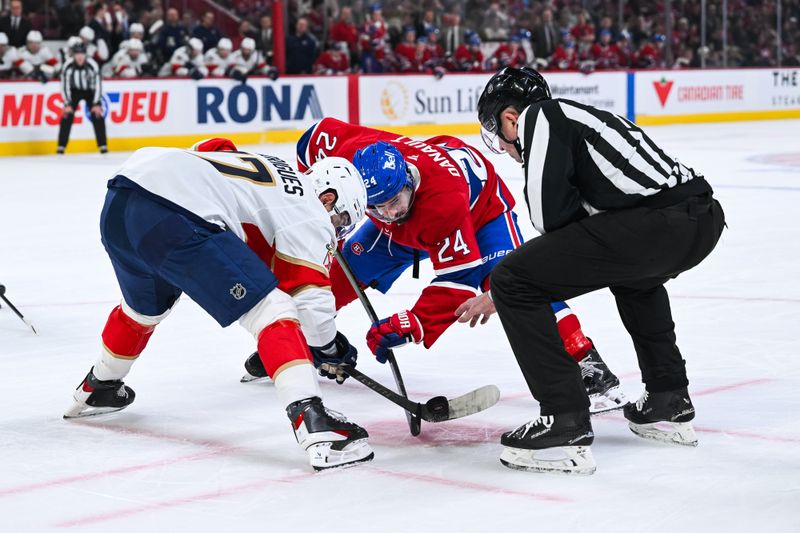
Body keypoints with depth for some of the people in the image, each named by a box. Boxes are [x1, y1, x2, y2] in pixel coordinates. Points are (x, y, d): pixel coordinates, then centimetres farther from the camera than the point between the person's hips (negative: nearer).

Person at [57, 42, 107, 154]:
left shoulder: (92, 65, -27)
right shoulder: (68, 66, -25)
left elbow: (98, 84, -21)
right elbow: (64, 86, -17)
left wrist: (97, 104, -24)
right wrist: (67, 104, -21)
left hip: (90, 91, -1)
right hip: (74, 91, 1)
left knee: (97, 115, -12)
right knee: (67, 116, -11)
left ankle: (103, 145, -4)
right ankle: (61, 146, -5)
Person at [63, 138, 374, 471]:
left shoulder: (268, 170, 31)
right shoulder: (310, 214, 8)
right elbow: (309, 297, 1)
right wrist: (329, 346, 18)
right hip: (175, 215, -9)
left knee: (146, 306, 36)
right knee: (272, 312, -7)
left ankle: (97, 390, 57)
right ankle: (315, 426, -22)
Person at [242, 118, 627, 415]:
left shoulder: (447, 203, -46)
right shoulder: (350, 155, -33)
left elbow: (459, 279, -42)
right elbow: (317, 135, -11)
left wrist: (410, 326, -48)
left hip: (481, 204, -6)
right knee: (348, 264, -2)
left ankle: (588, 367, -29)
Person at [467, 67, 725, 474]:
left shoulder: (538, 116, 7)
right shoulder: (573, 116, 33)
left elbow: (552, 214, -7)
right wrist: (499, 299, 43)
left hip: (654, 222, -10)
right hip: (705, 217, 10)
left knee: (511, 280, -1)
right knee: (634, 275, 42)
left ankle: (566, 425, -3)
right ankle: (670, 404, 39)